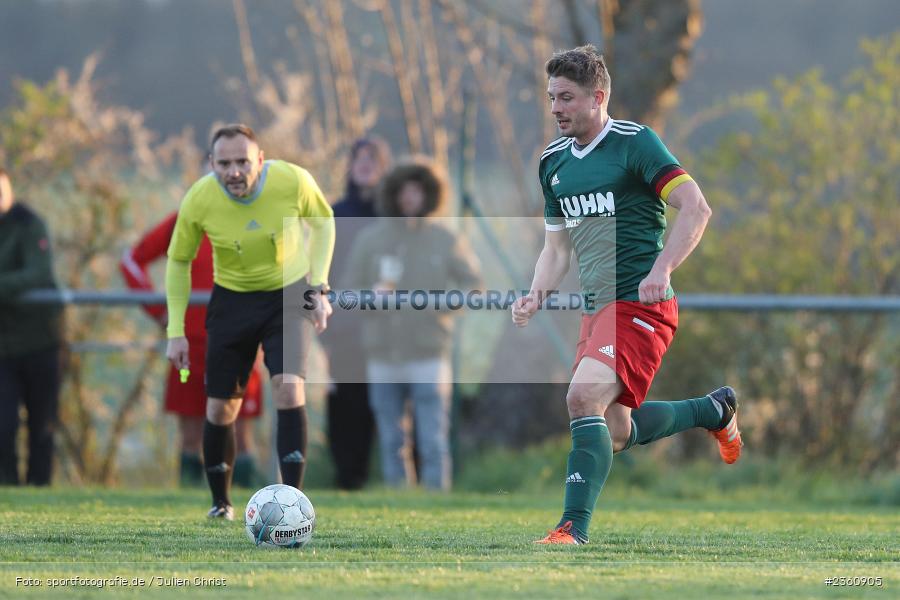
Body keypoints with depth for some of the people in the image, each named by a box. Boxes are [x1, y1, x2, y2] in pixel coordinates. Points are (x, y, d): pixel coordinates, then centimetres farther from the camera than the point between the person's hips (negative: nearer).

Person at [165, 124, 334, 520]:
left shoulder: (293, 182, -23)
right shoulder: (199, 200, -21)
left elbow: (322, 222, -1)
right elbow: (179, 261, -3)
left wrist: (319, 288, -9)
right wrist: (175, 331, -6)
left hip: (288, 294, -1)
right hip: (232, 298, 1)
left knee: (289, 387, -21)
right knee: (221, 407, 3)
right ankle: (220, 503, 26)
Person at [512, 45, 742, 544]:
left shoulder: (635, 143, -9)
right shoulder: (553, 162, 13)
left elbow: (697, 209, -14)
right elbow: (557, 246, 21)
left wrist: (661, 269, -25)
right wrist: (536, 295, 3)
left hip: (639, 304, -9)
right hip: (596, 310, 9)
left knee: (584, 397, -26)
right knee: (615, 434, 14)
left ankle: (573, 529, -25)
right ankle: (715, 410, 39)